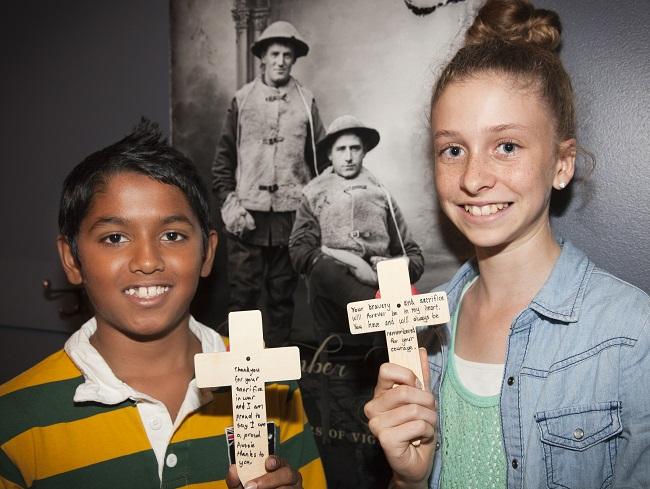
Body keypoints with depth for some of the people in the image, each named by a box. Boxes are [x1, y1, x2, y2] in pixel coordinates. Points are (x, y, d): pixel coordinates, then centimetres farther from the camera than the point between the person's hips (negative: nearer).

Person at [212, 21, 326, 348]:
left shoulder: (306, 102, 6)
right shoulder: (242, 100, 5)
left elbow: (320, 158, 7)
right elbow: (224, 158, 6)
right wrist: (228, 203, -4)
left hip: (290, 215, 1)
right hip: (248, 215, 0)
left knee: (283, 294, 9)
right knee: (242, 292, 1)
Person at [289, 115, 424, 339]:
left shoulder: (381, 195, 20)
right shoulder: (314, 195, 17)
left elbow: (414, 256, 19)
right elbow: (299, 251, 2)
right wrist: (348, 261, -13)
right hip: (331, 283, 1)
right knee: (324, 267, -36)